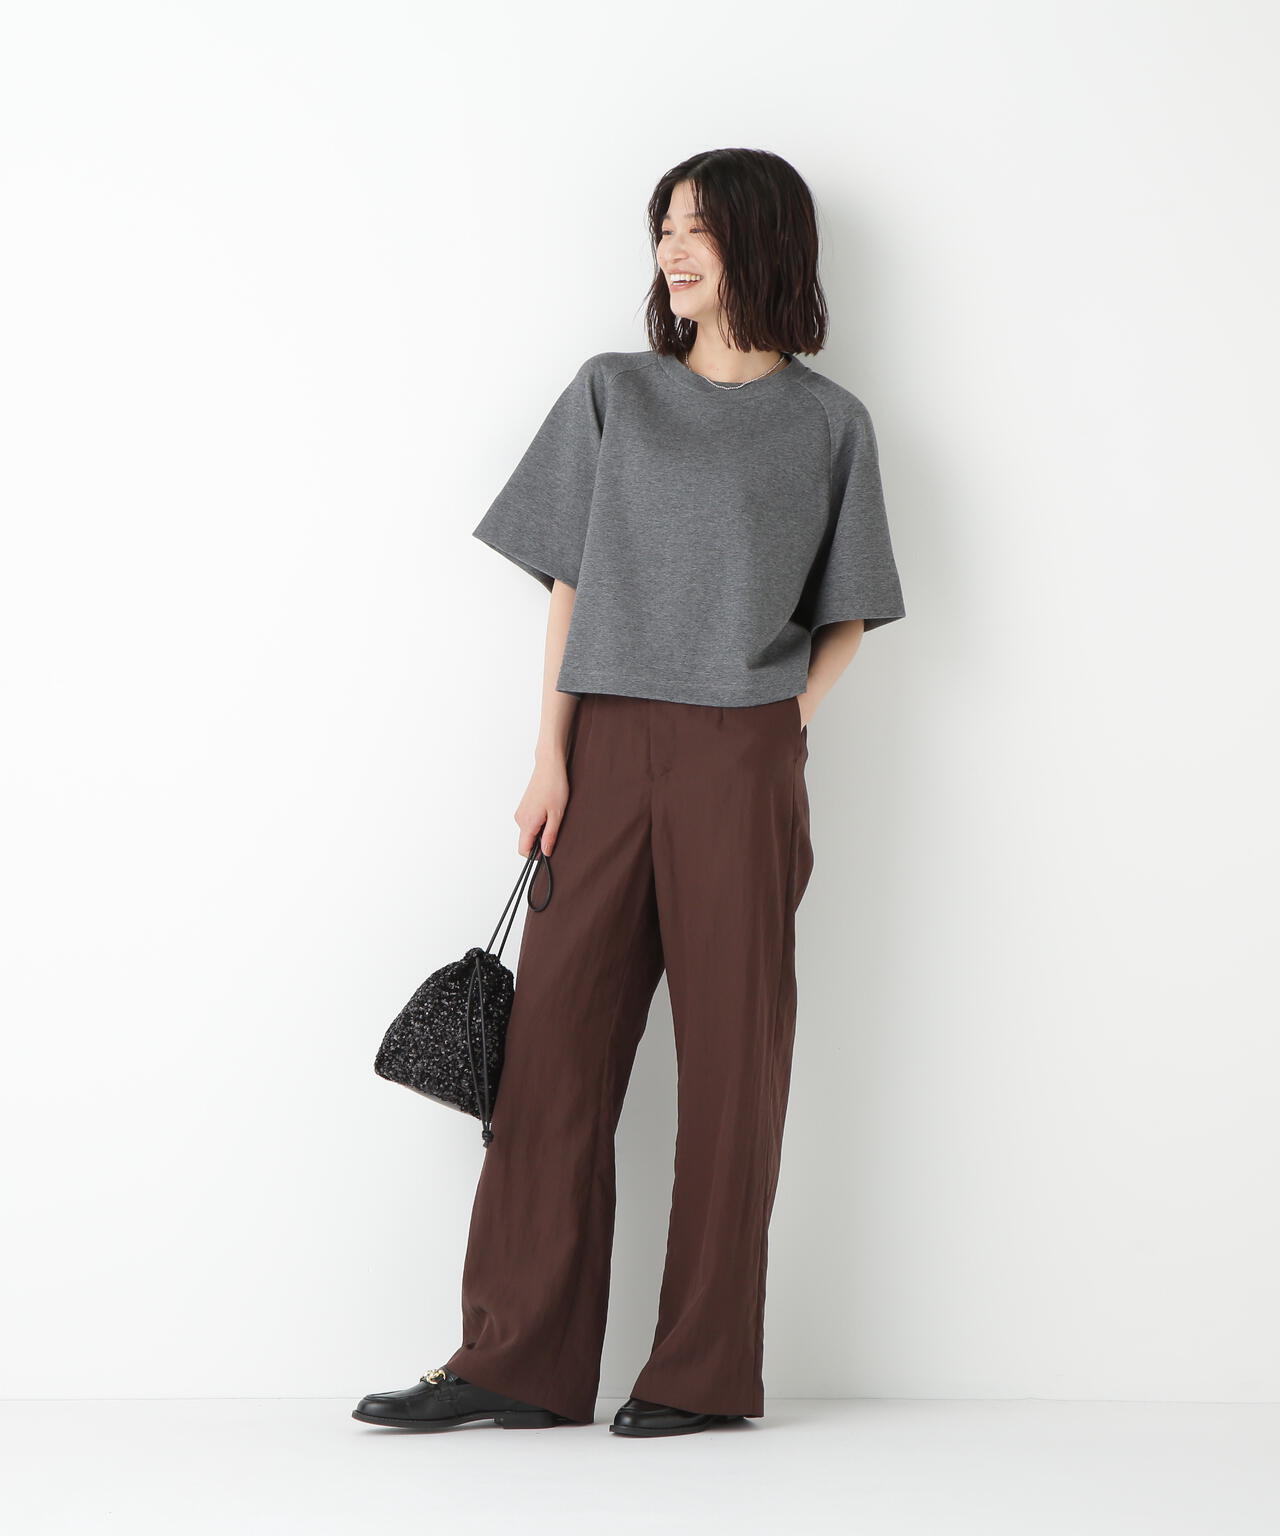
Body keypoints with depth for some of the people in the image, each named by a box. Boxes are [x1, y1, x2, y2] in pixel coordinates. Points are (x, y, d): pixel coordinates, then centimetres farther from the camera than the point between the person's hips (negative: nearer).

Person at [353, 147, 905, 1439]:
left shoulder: (828, 426, 7)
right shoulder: (611, 395, 12)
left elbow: (845, 620, 10)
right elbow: (572, 590, 8)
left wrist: (782, 723, -5)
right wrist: (551, 759, -1)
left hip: (739, 763, -2)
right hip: (608, 748, 2)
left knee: (731, 1053, 0)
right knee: (556, 1039, 0)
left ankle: (706, 1370, 8)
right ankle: (519, 1361, 6)